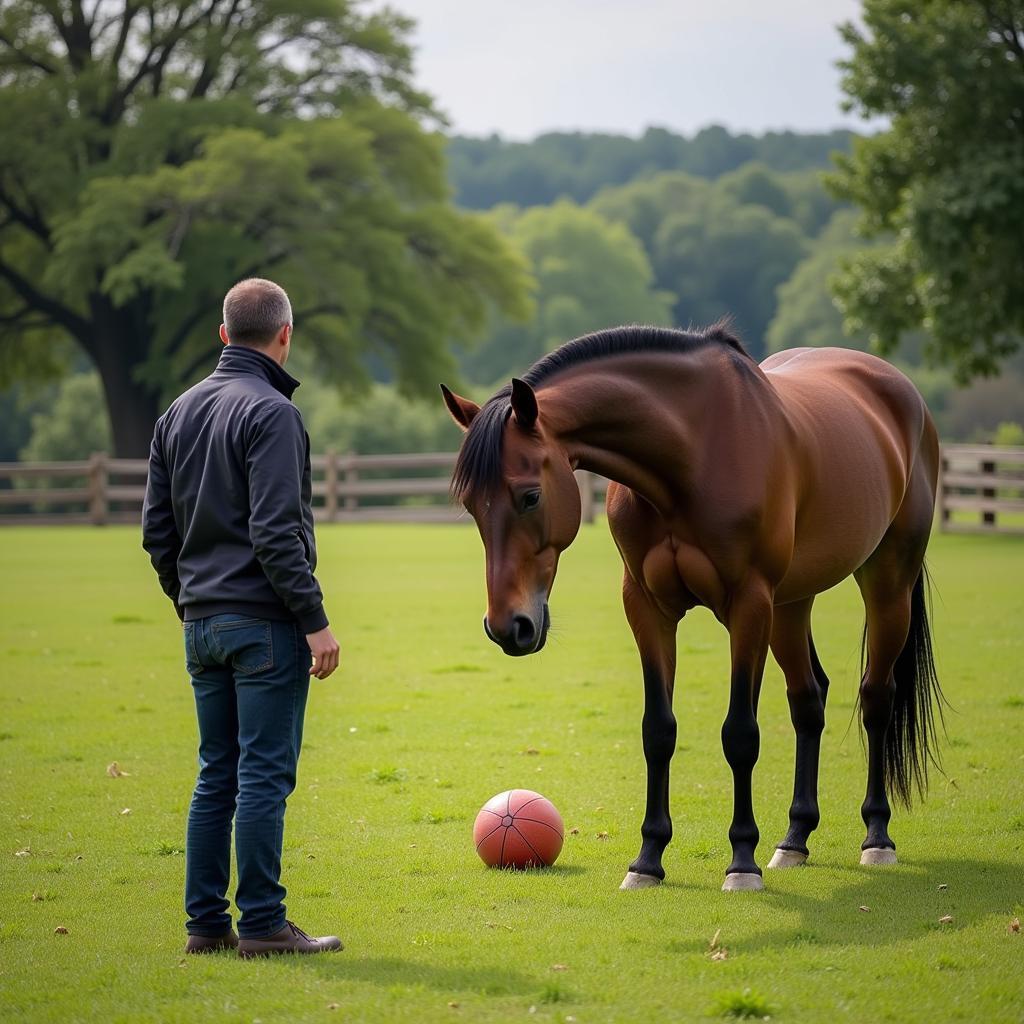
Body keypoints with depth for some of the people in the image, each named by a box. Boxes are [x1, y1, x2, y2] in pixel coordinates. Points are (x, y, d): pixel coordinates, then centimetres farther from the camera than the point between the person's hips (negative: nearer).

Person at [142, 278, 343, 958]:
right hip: (265, 622, -8)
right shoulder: (271, 413, -12)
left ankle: (206, 922, 12)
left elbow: (157, 529, 15)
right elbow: (276, 532, -19)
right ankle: (261, 923, -3)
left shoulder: (178, 413, 12)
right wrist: (315, 620, -16)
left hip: (202, 623, 8)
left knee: (217, 776, 11)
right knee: (264, 775, -4)